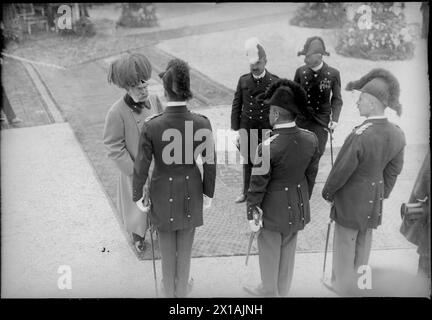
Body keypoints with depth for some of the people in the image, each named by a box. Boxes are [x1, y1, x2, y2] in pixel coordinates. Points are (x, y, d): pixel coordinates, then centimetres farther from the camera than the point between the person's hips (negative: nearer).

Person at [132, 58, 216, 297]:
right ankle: (182, 289, 44)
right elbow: (210, 163, -11)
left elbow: (141, 167, -16)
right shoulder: (202, 123, -22)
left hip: (163, 191, -1)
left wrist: (137, 195, 2)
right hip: (191, 191, 1)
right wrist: (208, 193, 6)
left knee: (167, 244, 22)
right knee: (185, 245, 23)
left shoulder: (151, 126, -26)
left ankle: (169, 289, 44)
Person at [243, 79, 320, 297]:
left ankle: (270, 291, 39)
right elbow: (311, 175, 2)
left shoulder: (268, 147, -28)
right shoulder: (311, 139, -11)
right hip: (298, 208, 6)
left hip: (273, 209, -5)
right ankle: (282, 290, 43)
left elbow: (257, 185, -18)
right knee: (288, 250, 23)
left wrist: (251, 214, -5)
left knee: (269, 252, 17)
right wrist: (303, 201, 16)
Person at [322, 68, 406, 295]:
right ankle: (359, 282, 44)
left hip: (351, 199, -6)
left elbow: (341, 170, -21)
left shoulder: (360, 137, -32)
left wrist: (327, 192, -3)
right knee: (364, 242, 24)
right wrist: (383, 195, 17)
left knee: (345, 243, 14)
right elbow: (394, 170, 3)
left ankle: (343, 286, 33)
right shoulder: (397, 135, -9)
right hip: (374, 199, 6)